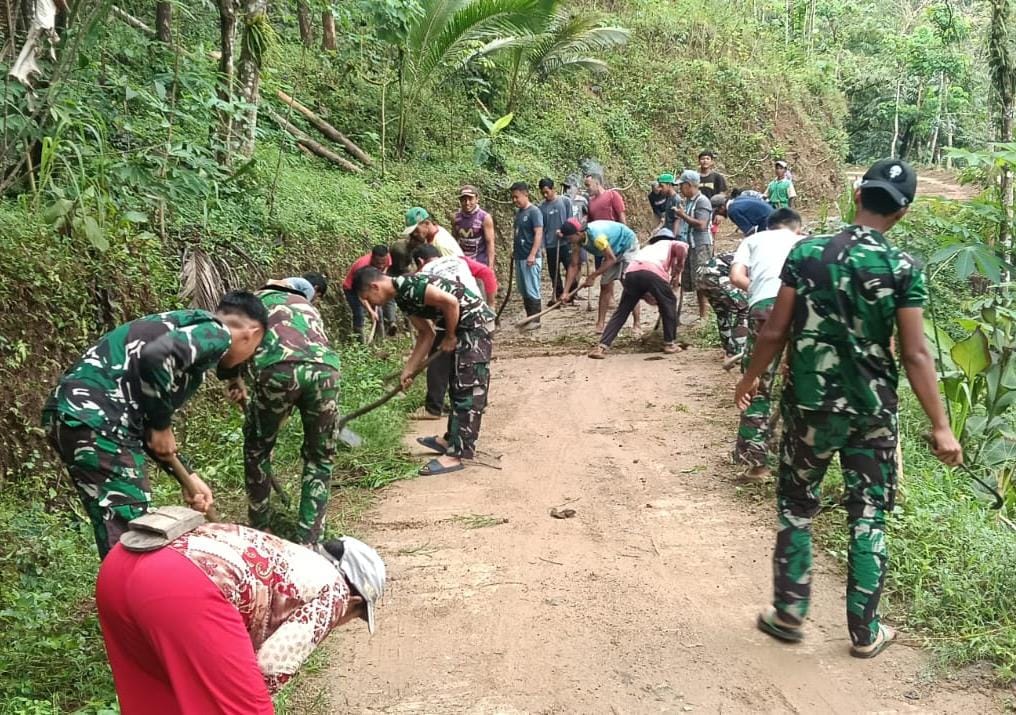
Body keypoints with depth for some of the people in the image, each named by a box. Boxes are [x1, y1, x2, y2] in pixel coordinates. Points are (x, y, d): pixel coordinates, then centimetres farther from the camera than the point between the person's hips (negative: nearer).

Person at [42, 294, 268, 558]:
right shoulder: (215, 333, -2)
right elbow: (156, 356, -24)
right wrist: (161, 425, -9)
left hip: (74, 414, 10)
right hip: (94, 419, -10)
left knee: (115, 532, 18)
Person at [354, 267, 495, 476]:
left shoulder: (409, 286, -20)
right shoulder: (402, 298, 11)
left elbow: (451, 302, -26)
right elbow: (426, 334, 15)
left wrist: (450, 337, -12)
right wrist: (409, 370, 13)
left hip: (475, 322, -10)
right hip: (463, 327, 10)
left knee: (468, 390, -8)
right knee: (458, 387, 19)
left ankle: (456, 455, -8)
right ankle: (452, 440, 31)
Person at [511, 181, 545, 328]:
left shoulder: (534, 212, -11)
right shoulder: (518, 212, 13)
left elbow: (538, 234, -16)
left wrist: (532, 255, -22)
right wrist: (514, 249, 14)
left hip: (530, 258, -8)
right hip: (519, 257, 8)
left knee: (532, 290, -4)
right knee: (523, 291, 11)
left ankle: (536, 320, 2)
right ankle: (529, 318, 19)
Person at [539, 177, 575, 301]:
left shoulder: (565, 201, -1)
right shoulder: (542, 207, 3)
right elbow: (540, 228, 6)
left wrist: (563, 231, -17)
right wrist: (542, 245, -1)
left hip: (566, 243, -2)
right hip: (550, 245, 2)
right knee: (554, 273, 7)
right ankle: (559, 298, 18)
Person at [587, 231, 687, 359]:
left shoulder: (646, 247, 45)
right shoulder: (670, 244, 35)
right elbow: (682, 247, 8)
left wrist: (649, 296, 45)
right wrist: (678, 271, 17)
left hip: (631, 271, 4)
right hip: (653, 272, -4)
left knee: (621, 312, 11)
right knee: (669, 303, 21)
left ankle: (602, 346, -1)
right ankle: (670, 343, 22)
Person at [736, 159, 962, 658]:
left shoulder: (806, 253, -7)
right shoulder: (903, 269, -9)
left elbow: (775, 331, -4)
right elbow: (915, 355, -11)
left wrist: (751, 377, 13)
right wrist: (941, 428, -5)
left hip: (810, 406, 1)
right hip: (873, 412, 0)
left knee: (796, 507, 16)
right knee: (868, 517, 11)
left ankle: (789, 613, 23)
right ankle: (865, 631, 19)